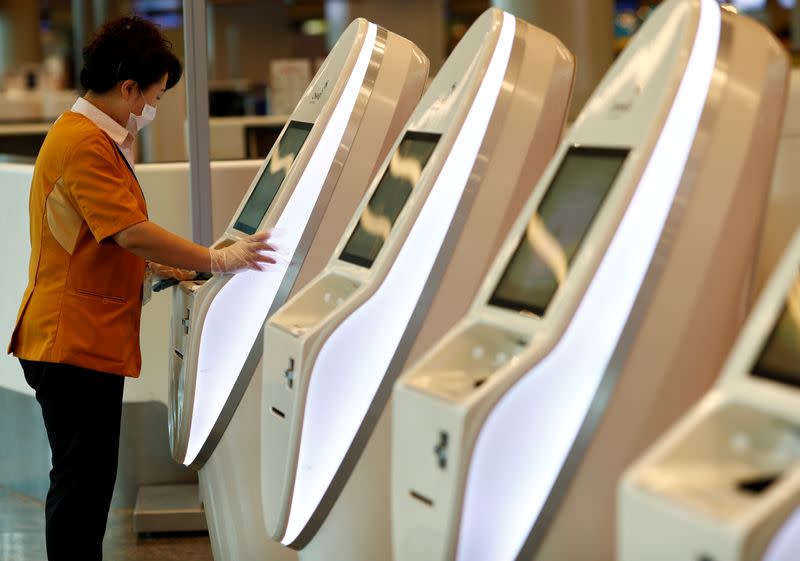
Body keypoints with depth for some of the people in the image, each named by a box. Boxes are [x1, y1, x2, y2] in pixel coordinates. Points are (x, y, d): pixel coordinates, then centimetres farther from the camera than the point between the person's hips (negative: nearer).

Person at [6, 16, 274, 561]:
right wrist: (217, 260, -20)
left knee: (88, 482, 15)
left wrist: (158, 265, 15)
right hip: (76, 345, -10)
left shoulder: (97, 140, 18)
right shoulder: (86, 145, -17)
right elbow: (132, 232, -25)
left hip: (87, 343, 10)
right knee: (82, 483, -5)